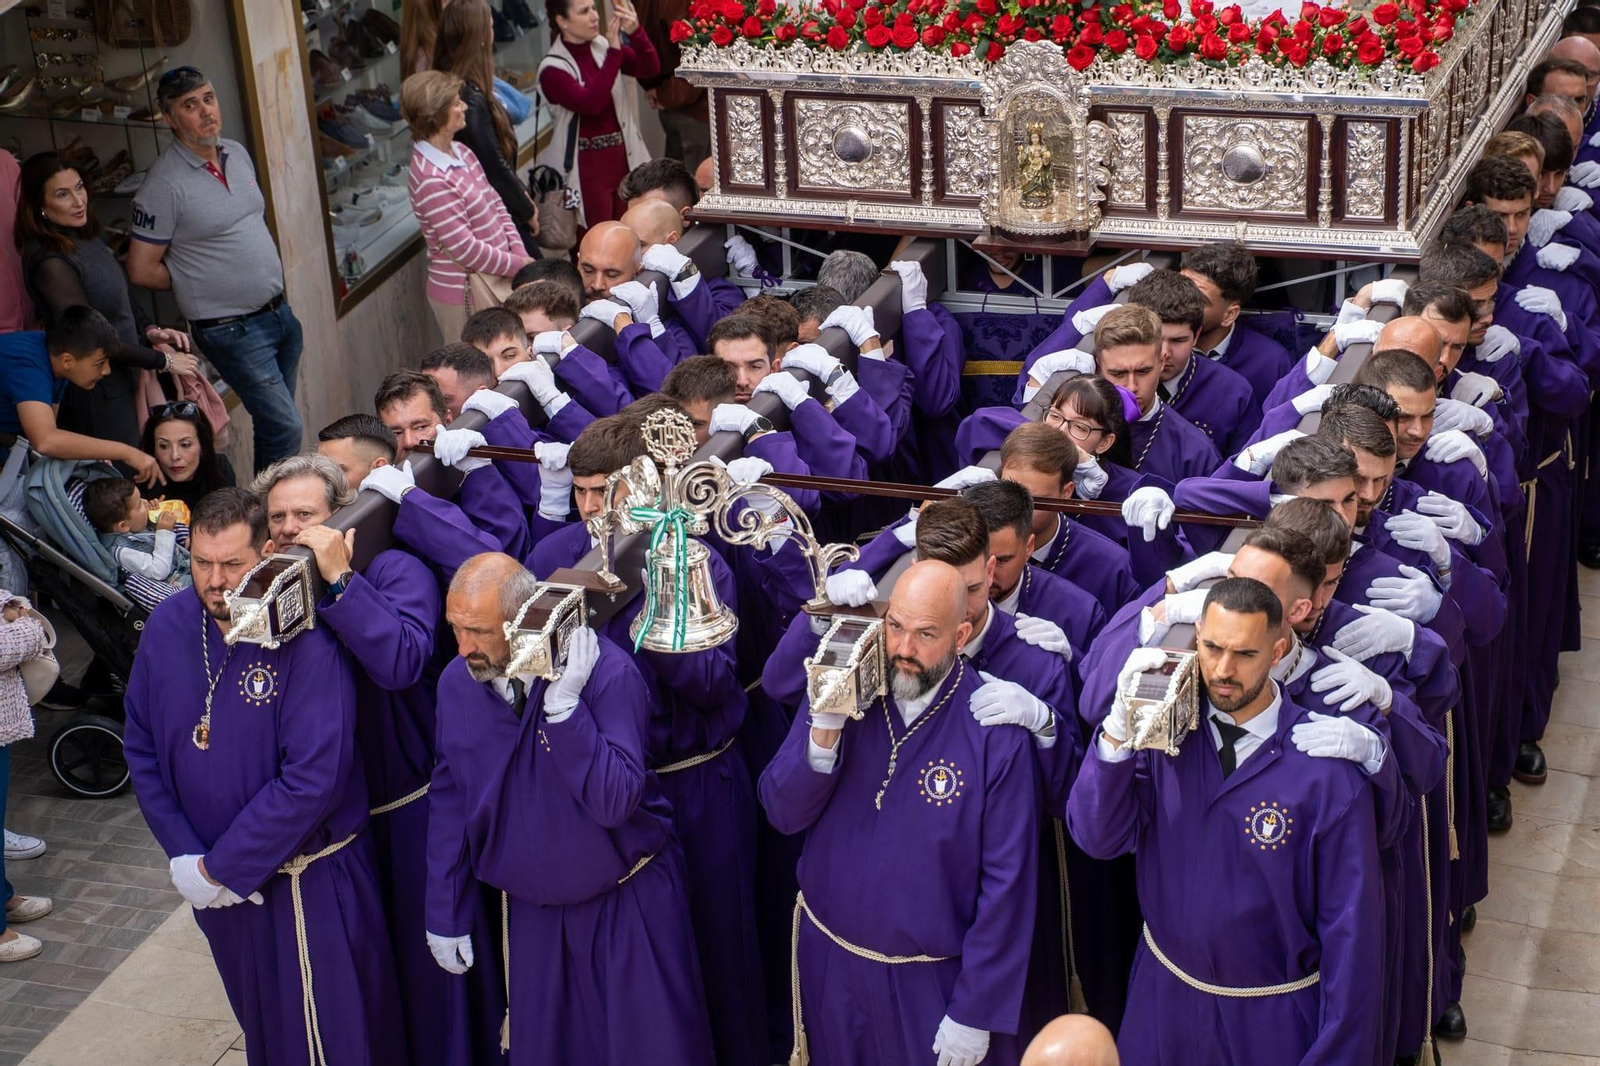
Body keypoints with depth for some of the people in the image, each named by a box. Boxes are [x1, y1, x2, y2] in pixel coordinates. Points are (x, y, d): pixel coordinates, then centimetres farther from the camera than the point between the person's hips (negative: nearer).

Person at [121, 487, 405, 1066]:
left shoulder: (306, 642, -23)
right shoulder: (167, 626, -5)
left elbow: (314, 779, -26)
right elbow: (141, 749, 3)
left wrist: (222, 870, -20)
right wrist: (184, 856, -7)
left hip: (306, 882, -5)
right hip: (214, 883, 5)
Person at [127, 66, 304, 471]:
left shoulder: (237, 153, 7)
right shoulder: (164, 185, -18)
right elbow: (142, 270, -13)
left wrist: (267, 280, 10)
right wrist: (196, 283, -1)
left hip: (279, 312, 7)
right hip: (232, 330, -7)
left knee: (275, 422, 15)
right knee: (285, 429, -9)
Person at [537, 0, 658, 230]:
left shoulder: (603, 46, 3)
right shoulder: (552, 68, -12)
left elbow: (650, 68, -5)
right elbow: (590, 103, -26)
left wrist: (635, 32, -22)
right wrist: (614, 53, -27)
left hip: (623, 157, 5)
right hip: (587, 166, -5)